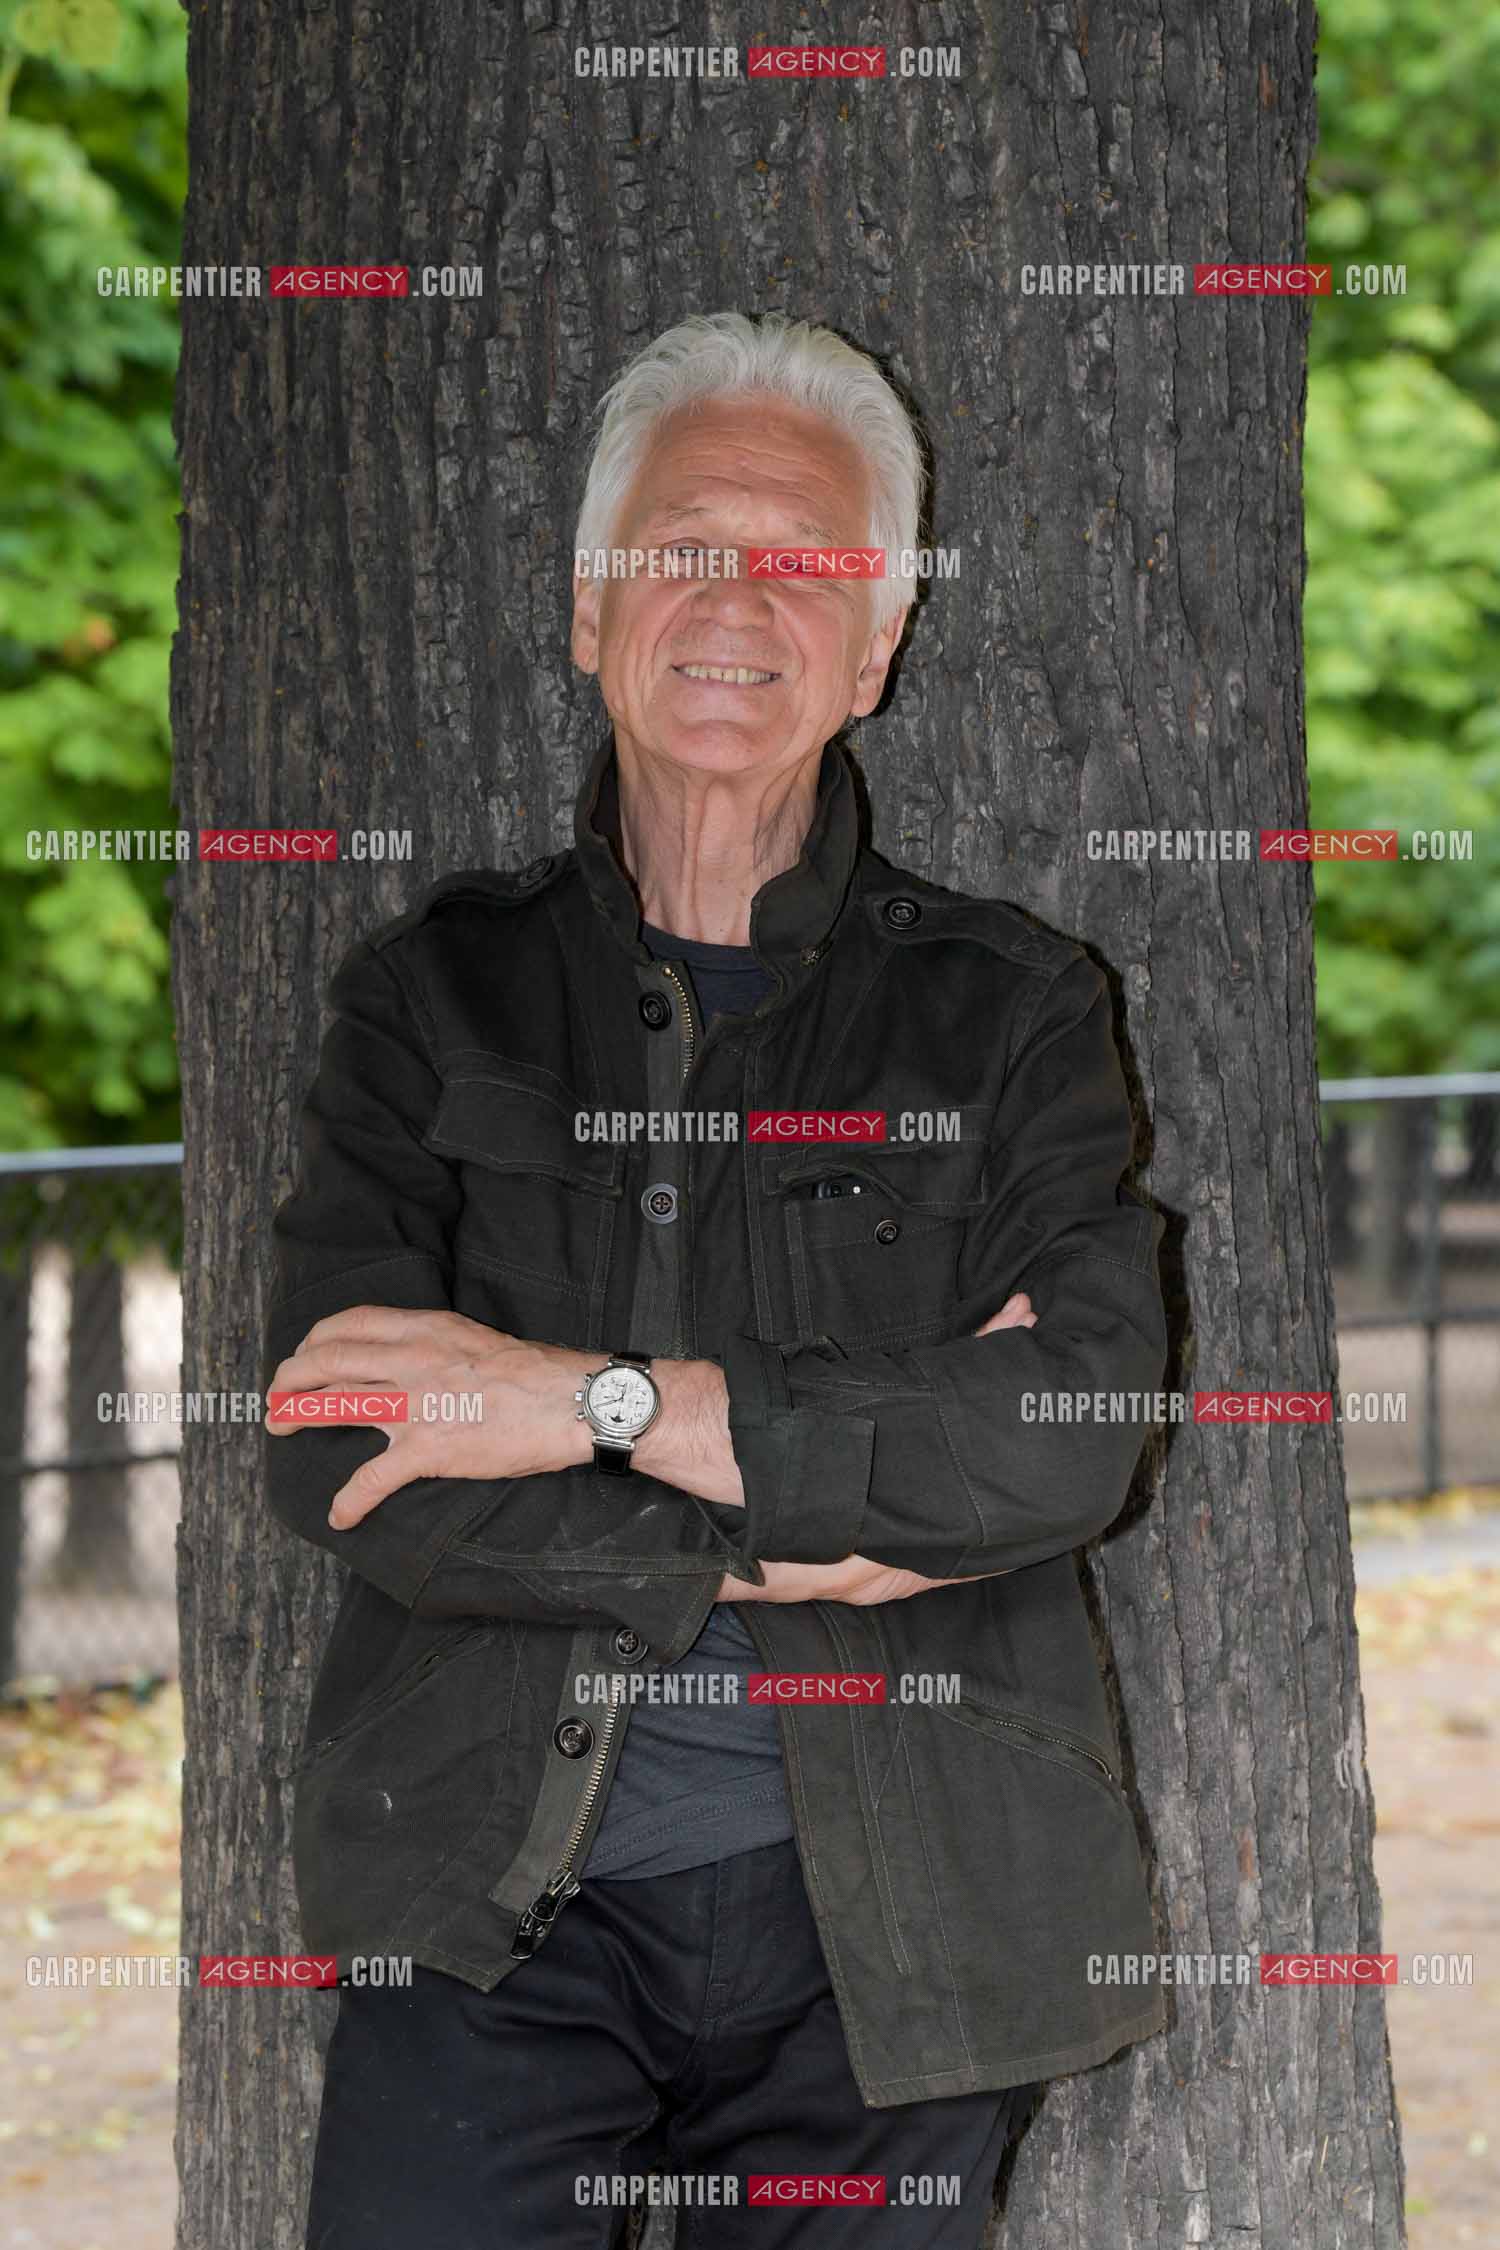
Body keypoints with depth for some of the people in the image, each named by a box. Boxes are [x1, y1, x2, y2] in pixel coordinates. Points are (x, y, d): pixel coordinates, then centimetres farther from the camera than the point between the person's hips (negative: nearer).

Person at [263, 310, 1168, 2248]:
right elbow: (336, 1464, -5)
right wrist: (791, 1544, -12)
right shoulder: (434, 995, 8)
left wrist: (606, 1401, -14)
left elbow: (1078, 1430, -10)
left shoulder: (1010, 1011, 6)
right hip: (492, 1914, 0)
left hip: (880, 1920, 0)